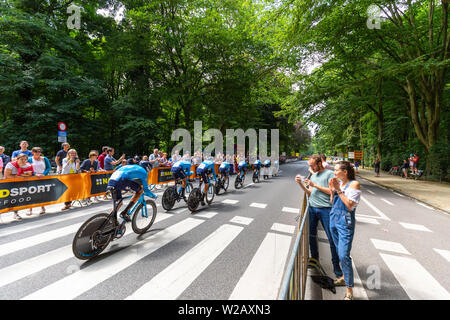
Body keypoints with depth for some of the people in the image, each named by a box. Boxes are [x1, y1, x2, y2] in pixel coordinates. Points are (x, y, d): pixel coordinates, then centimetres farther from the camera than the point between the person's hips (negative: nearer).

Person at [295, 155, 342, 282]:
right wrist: (301, 184, 0)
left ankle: (336, 265, 16)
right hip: (312, 208, 6)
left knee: (332, 238, 2)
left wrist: (315, 185, -14)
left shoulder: (329, 174, -4)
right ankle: (314, 259, 31)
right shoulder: (313, 175, 15)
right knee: (311, 235, 12)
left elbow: (332, 191, -14)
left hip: (326, 209, -6)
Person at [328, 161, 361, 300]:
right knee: (340, 252, 19)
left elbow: (350, 206, -18)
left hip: (345, 222, -7)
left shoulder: (354, 184, -11)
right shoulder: (338, 183, 8)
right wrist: (332, 191, -2)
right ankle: (345, 276, 37)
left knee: (344, 255, -8)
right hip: (334, 219, 7)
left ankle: (349, 290, 3)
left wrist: (339, 190, -19)